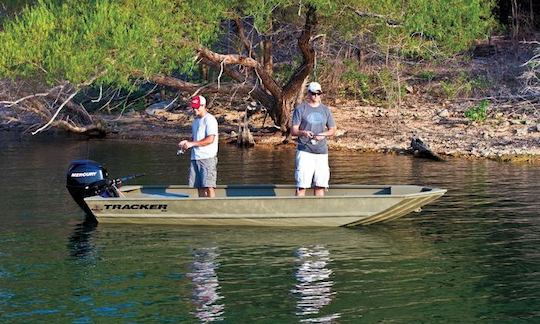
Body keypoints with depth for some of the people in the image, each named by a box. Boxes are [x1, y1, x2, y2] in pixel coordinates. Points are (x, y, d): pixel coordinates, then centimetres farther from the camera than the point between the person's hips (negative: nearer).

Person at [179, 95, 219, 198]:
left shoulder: (209, 119, -6)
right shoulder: (196, 120, 19)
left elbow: (210, 139, -16)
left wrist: (192, 143, -16)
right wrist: (187, 143, 3)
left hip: (207, 158, -8)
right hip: (195, 157, 8)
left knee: (208, 186, -12)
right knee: (200, 187, 5)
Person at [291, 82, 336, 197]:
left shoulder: (325, 110, 14)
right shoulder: (300, 109, 2)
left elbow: (332, 130, 17)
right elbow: (293, 131, -2)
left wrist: (324, 134, -5)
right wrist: (303, 133, -24)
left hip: (322, 151, 4)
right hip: (305, 150, -4)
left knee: (320, 184, 3)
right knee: (301, 184, -9)